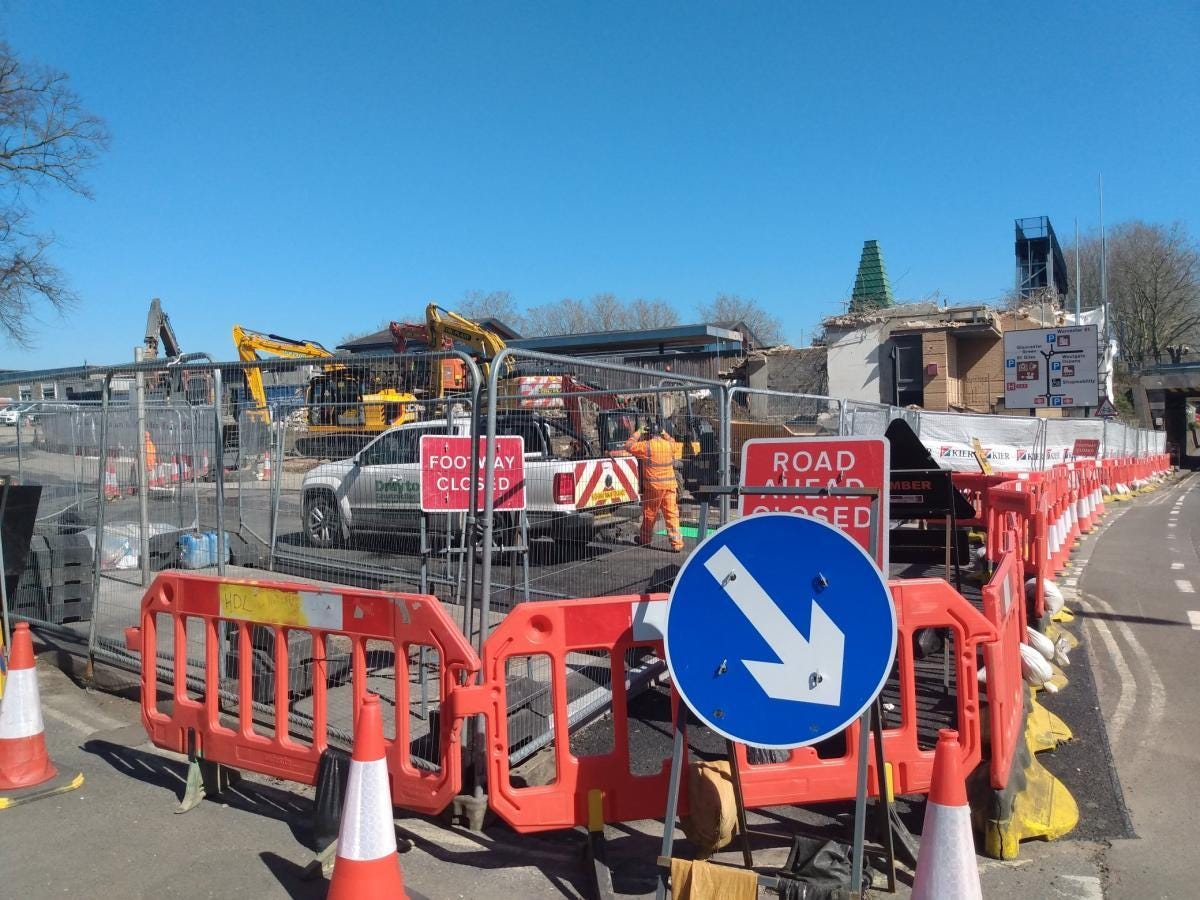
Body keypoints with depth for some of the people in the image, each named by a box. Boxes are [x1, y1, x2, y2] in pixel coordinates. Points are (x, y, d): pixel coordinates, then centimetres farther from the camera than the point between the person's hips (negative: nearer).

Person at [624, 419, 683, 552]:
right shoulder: (670, 445, 4)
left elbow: (628, 445, -1)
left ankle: (644, 539, 29)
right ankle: (677, 543, -4)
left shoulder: (647, 446, -11)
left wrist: (638, 432, 7)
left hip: (653, 486, -3)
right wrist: (664, 432, 27)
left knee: (649, 515, 12)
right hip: (670, 485, 3)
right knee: (672, 514, 1)